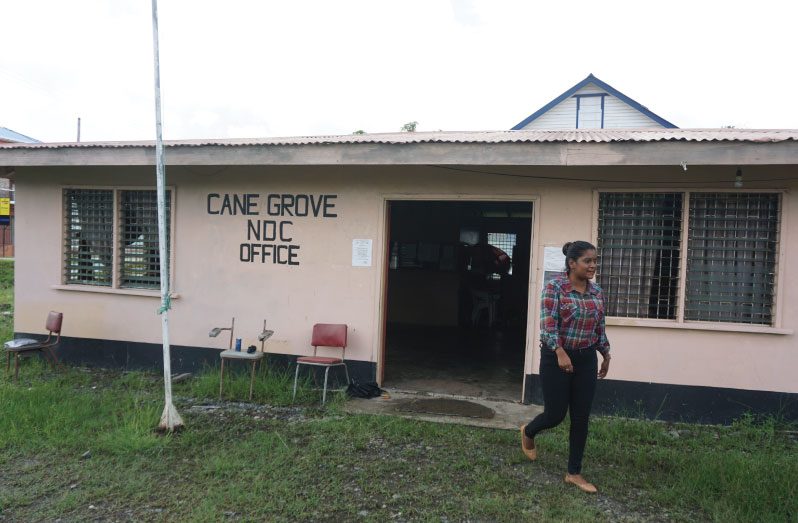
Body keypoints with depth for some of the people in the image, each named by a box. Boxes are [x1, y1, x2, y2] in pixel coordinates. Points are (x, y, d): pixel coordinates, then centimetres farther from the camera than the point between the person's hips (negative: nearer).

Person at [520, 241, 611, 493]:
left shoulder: (597, 292, 6)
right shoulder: (554, 287, -12)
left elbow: (600, 328, 15)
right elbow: (548, 324, -20)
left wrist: (606, 355, 18)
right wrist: (560, 352, -31)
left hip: (586, 360, 5)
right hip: (557, 358, -5)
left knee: (581, 419, 6)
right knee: (555, 414, 2)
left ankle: (574, 473, 20)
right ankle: (528, 432, 36)